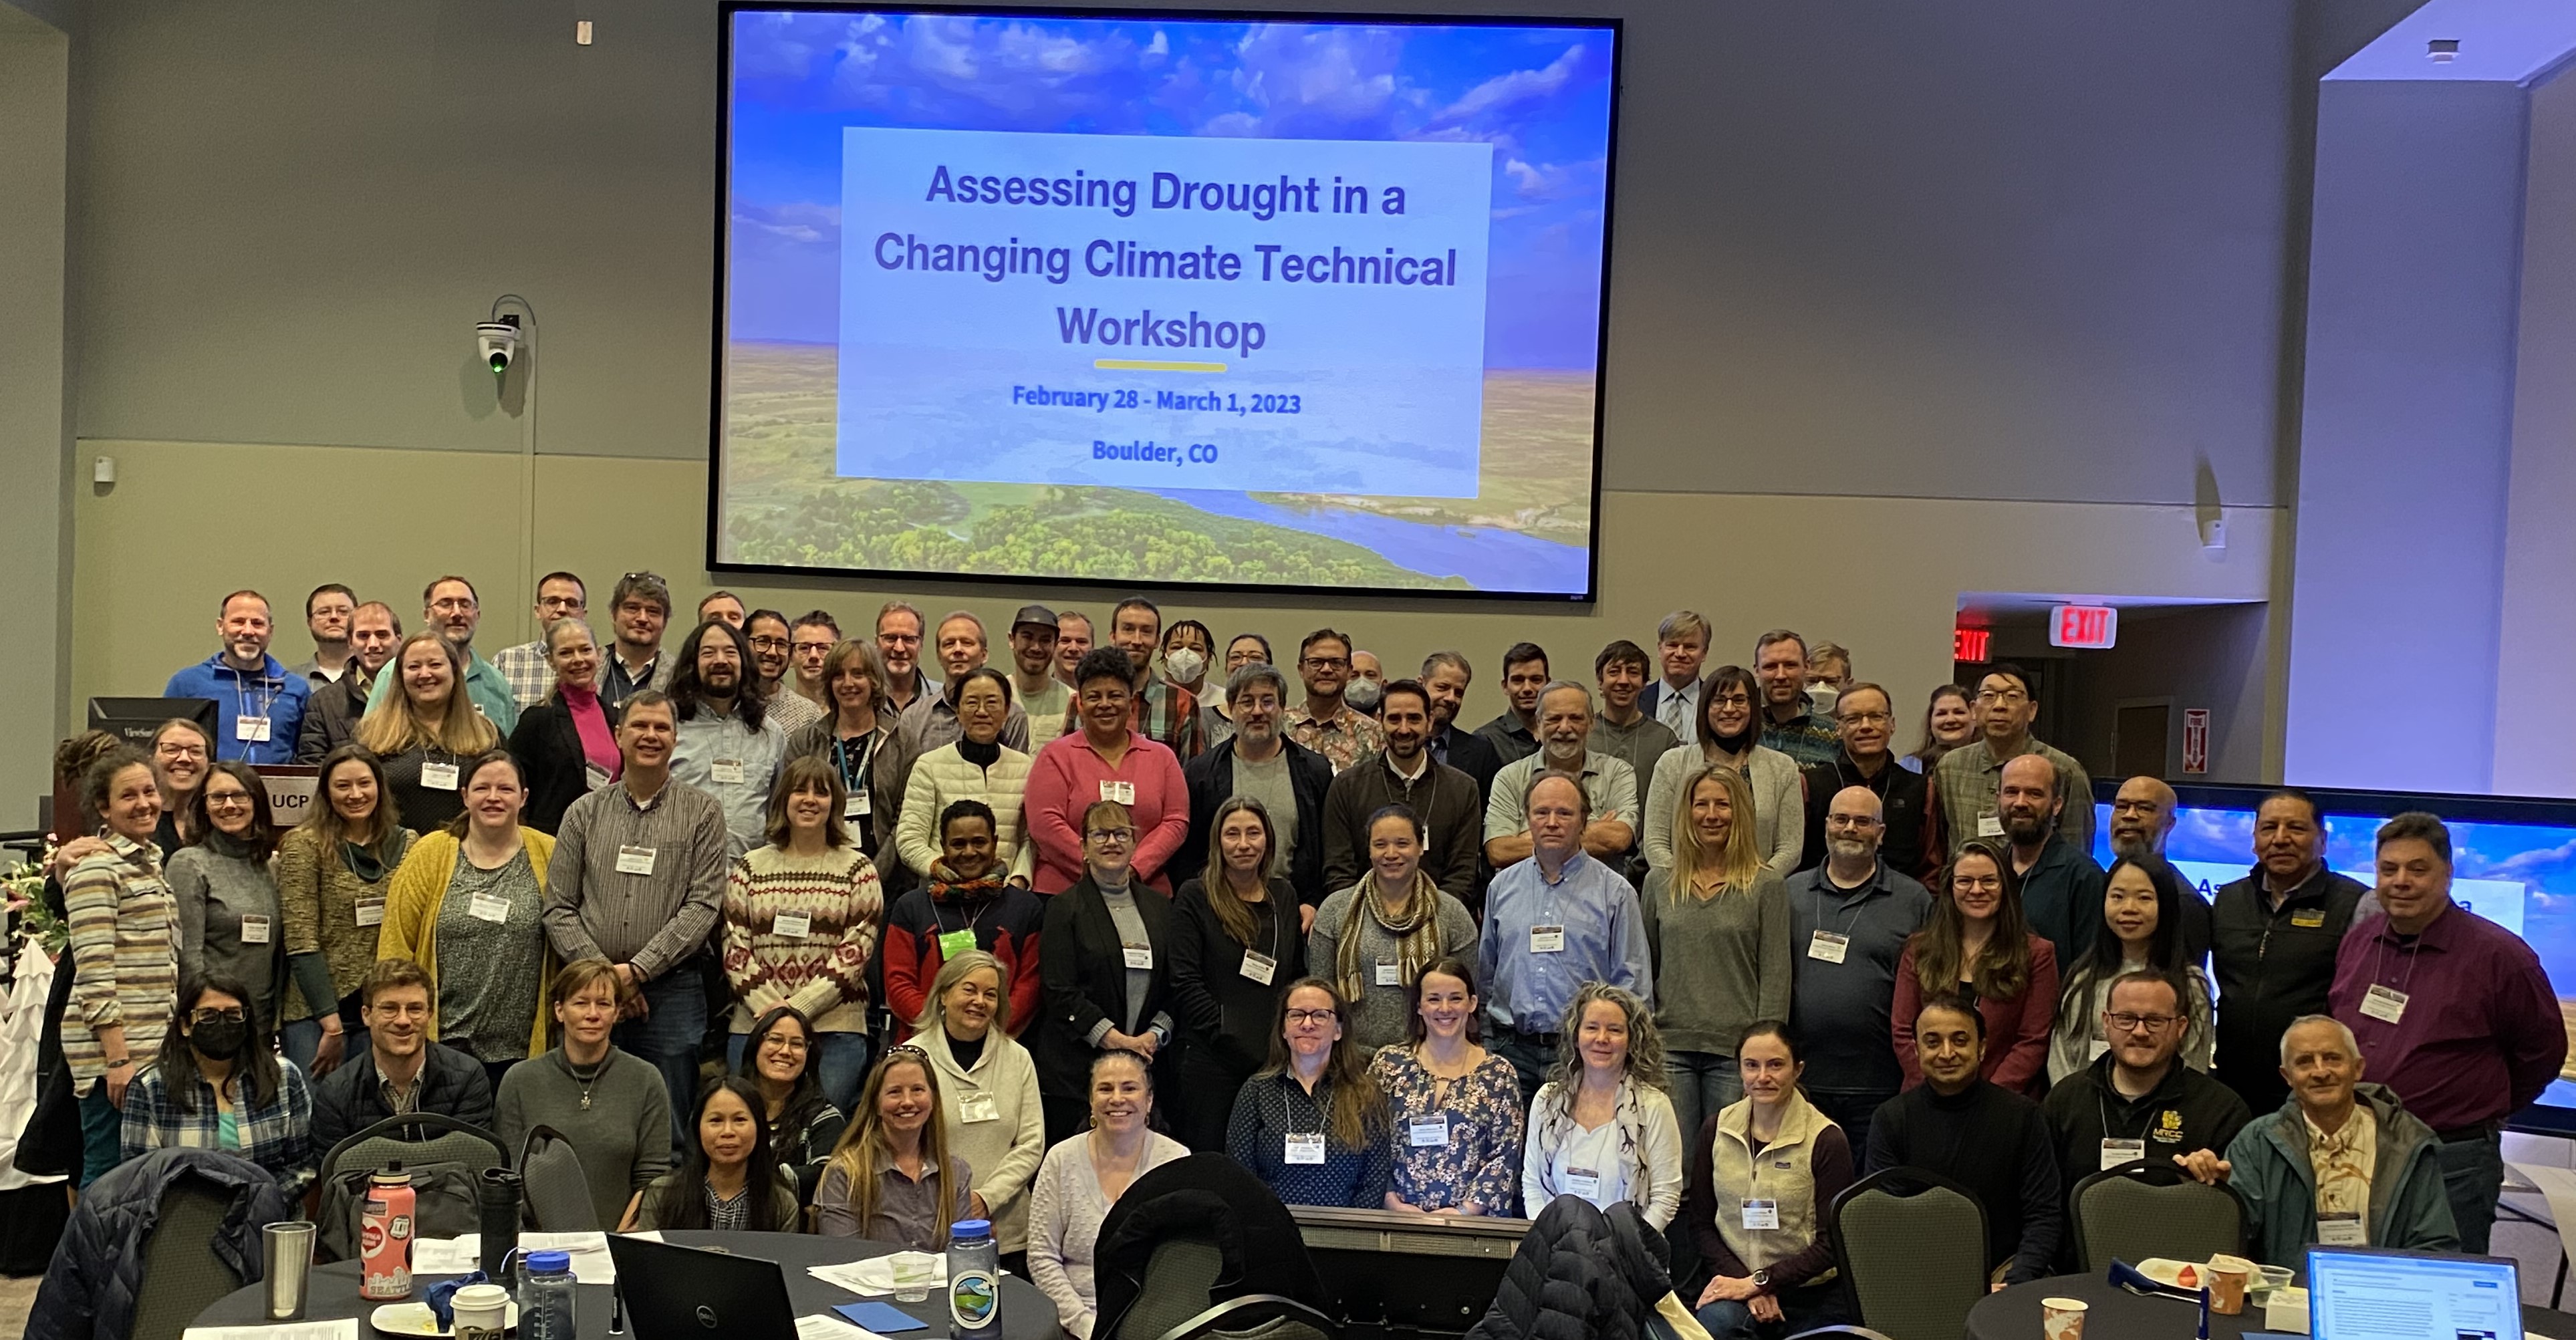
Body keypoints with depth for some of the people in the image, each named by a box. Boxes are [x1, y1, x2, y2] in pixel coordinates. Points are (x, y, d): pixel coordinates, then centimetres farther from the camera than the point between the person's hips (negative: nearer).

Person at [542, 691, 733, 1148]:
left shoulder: (702, 813, 4)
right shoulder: (585, 813, 10)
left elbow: (704, 905, -4)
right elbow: (558, 908, 6)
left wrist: (638, 969, -12)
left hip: (671, 990, -2)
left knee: (666, 1134, 1)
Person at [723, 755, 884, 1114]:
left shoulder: (857, 869, 5)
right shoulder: (750, 868, 10)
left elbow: (856, 950, -3)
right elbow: (734, 946, 5)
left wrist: (798, 1007, -11)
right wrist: (768, 1007, -9)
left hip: (836, 1029, -2)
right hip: (754, 1025, 2)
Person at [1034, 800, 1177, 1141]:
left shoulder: (1159, 908, 14)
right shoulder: (1064, 908, 1)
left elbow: (1174, 986, 13)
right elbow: (1060, 992, -7)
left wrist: (1154, 1036, -4)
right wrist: (1116, 1040, -13)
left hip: (1145, 1064, 3)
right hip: (1076, 1070, -3)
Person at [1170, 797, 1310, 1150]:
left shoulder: (1284, 896, 13)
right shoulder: (1195, 897, -1)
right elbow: (1185, 983, -7)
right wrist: (1227, 1035, -14)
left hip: (1276, 1062, 4)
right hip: (1212, 1062, -4)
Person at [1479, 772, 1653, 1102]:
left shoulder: (1614, 891, 3)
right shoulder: (1502, 887, 12)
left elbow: (1633, 985, 3)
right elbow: (1484, 973, 19)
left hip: (1584, 1051, -2)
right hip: (1513, 1050, 2)